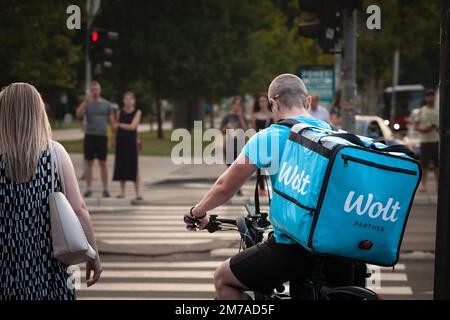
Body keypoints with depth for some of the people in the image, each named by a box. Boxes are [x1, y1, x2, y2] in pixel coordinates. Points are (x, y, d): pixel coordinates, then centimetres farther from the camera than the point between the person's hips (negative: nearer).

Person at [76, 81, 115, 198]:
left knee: (103, 163, 3)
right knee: (89, 163, 3)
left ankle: (105, 189, 8)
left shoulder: (106, 104, 8)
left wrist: (114, 136, 6)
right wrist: (86, 101, -24)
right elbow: (79, 114, -15)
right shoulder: (87, 103, 4)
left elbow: (111, 121, 11)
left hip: (102, 136, 0)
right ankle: (89, 189, 7)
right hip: (90, 136, 0)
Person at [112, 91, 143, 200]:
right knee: (121, 166, 3)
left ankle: (138, 192, -9)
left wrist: (120, 125, -4)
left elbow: (132, 126, -10)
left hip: (131, 141, -3)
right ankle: (122, 192, 9)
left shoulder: (137, 112, 1)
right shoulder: (120, 112, 9)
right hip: (121, 142, 3)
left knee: (134, 167, -7)